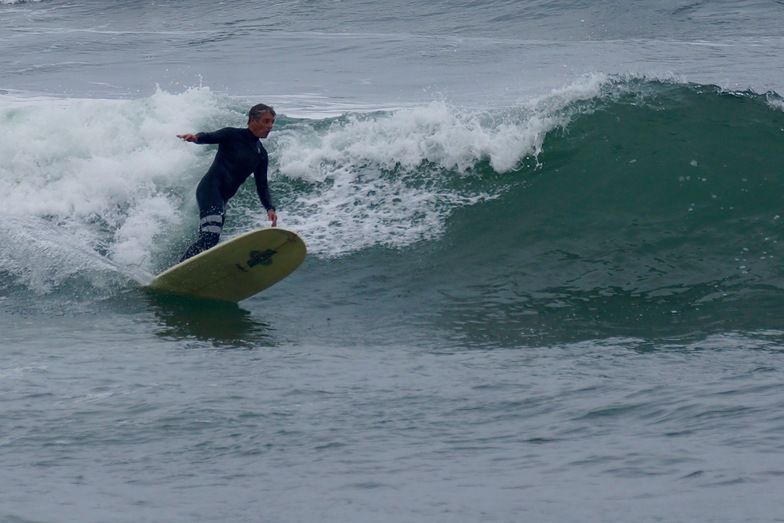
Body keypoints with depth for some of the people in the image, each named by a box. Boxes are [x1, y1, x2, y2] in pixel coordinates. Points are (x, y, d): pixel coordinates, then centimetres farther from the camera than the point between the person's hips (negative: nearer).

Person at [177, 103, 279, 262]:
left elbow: (262, 186, 16)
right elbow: (208, 137, -10)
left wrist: (270, 208, -1)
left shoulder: (261, 155, 17)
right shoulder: (233, 135, 0)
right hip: (210, 188, -8)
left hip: (223, 199, 8)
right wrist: (195, 137, -34)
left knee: (208, 240, 4)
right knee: (210, 235, -27)